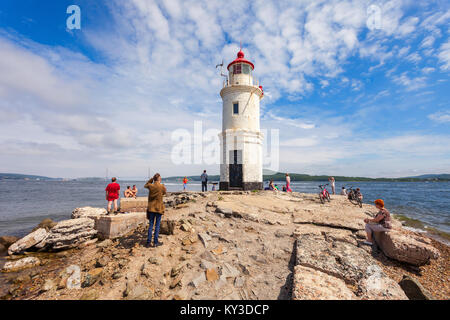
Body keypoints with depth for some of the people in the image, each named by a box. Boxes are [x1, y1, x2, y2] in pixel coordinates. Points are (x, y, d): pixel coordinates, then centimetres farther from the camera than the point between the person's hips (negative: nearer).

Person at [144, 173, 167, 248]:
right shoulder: (162, 186, -13)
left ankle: (148, 242, 15)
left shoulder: (150, 186, -4)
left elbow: (145, 185, 20)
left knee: (151, 224, 12)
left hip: (151, 208, 3)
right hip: (159, 208, -3)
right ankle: (155, 242, 13)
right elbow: (164, 192, 8)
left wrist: (152, 179, 12)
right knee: (157, 225, 7)